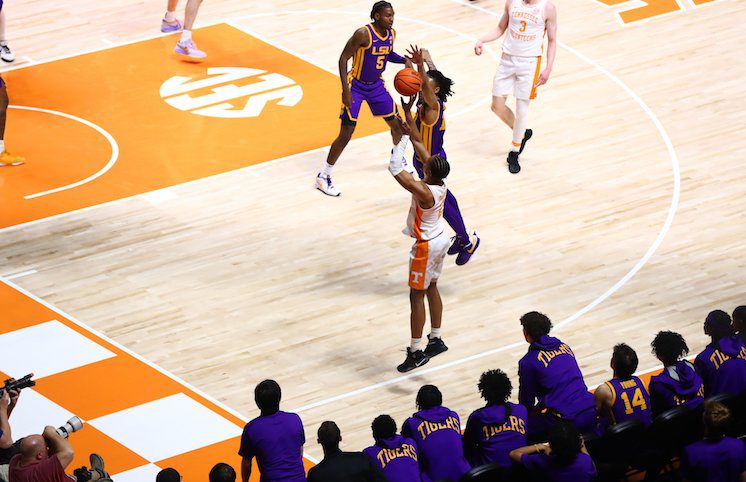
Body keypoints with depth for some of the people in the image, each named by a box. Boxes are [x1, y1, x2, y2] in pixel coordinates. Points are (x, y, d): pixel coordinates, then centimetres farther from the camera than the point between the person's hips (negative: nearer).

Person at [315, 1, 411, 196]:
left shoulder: (391, 33, -4)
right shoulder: (363, 34, -26)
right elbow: (343, 59, -21)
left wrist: (404, 60, -4)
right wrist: (346, 89, -27)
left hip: (376, 85, 7)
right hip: (356, 86, -7)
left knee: (396, 122, 13)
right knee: (346, 133, -10)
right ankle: (323, 176, 0)